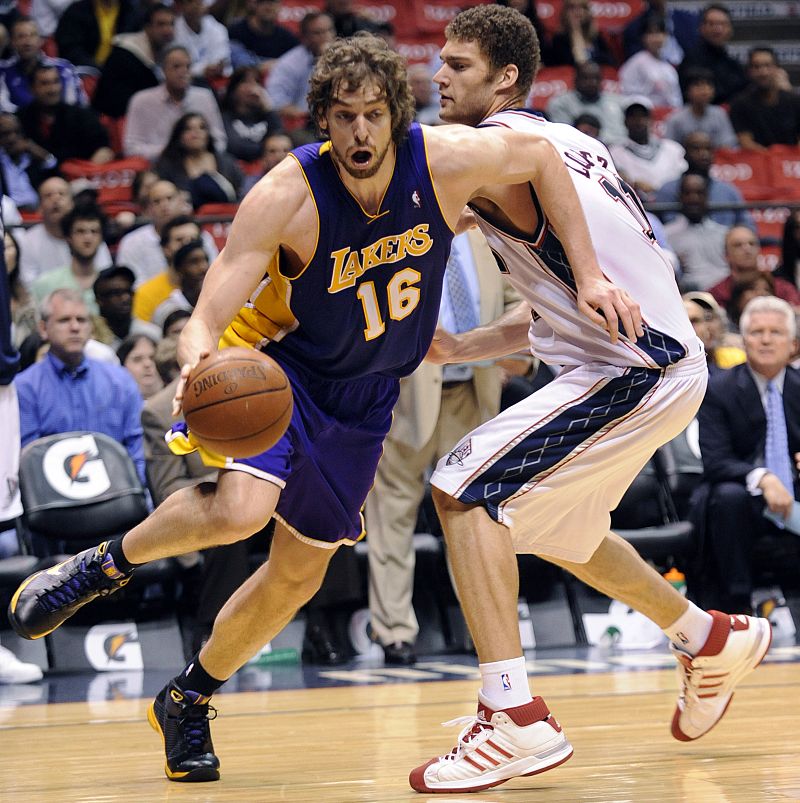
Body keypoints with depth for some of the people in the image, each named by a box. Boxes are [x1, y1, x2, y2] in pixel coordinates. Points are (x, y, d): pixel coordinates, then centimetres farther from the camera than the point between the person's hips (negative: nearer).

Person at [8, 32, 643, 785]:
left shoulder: (443, 160, -22)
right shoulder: (285, 197, -29)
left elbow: (542, 158, -2)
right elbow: (209, 316, -29)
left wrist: (587, 276, -6)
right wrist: (196, 366, -53)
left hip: (363, 396, 4)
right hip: (279, 365, -4)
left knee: (299, 574, 9)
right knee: (241, 508, -32)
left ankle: (187, 700, 31)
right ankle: (106, 564, -3)